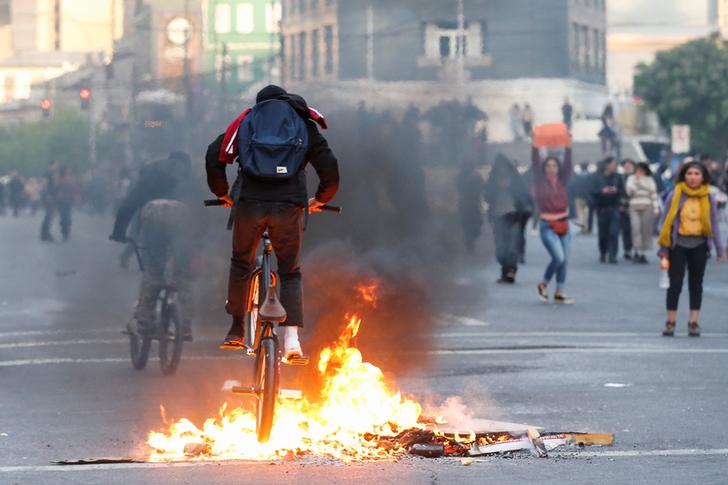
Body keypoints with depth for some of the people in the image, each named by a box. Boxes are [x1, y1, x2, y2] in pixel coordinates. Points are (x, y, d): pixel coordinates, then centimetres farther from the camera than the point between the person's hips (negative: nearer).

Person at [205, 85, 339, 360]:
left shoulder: (245, 120, 19)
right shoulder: (305, 125, 19)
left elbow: (214, 157, 11)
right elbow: (330, 169, 14)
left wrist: (222, 193, 25)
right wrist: (319, 200, 32)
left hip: (250, 202, 0)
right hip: (289, 205, 0)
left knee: (241, 264, 22)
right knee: (290, 273, 12)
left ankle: (236, 331, 25)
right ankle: (291, 338, -4)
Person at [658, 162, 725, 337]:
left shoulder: (707, 197, 1)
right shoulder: (675, 195, -5)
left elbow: (714, 224, 7)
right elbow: (665, 222, -1)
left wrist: (719, 249, 5)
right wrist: (663, 247, -5)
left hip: (699, 246, 2)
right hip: (678, 245, -2)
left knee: (696, 285, 7)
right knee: (675, 284, -2)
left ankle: (693, 323, 11)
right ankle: (670, 322, 6)